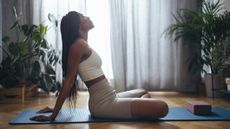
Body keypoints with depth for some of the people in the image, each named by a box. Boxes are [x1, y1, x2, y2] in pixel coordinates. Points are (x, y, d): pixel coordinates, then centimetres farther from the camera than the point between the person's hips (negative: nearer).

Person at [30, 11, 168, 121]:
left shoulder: (83, 45, 14)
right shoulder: (78, 44, -13)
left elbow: (70, 80, 16)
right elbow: (68, 81, -17)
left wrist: (56, 108, 20)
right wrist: (53, 115, -15)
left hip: (109, 98, 10)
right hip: (104, 104, -10)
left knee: (144, 92, 32)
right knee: (162, 108, -18)